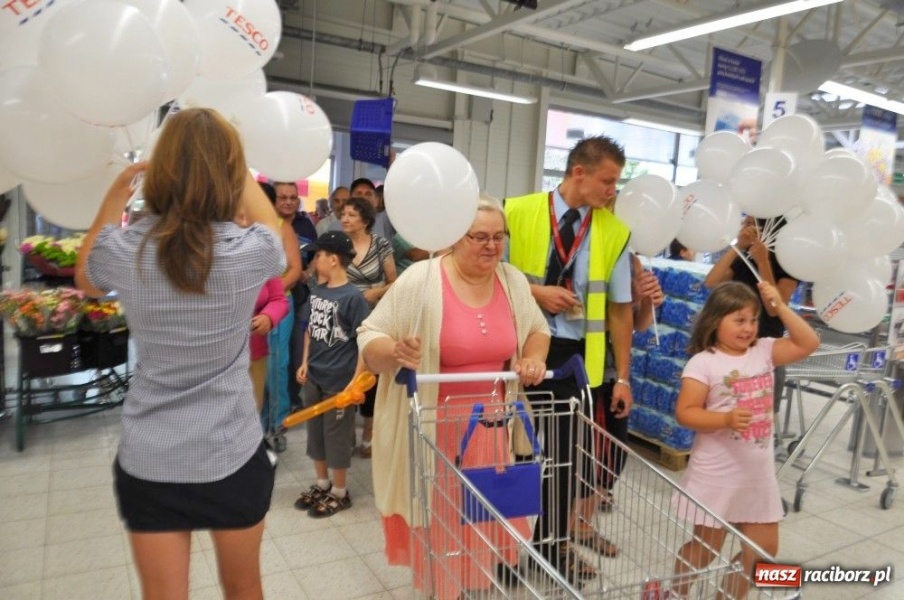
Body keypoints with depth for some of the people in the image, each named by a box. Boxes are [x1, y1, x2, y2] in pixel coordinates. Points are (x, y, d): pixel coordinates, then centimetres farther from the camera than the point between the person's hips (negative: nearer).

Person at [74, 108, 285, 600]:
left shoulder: (123, 250, -12)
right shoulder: (250, 252, -16)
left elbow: (85, 280, 14)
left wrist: (116, 194, 11)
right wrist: (242, 176, 17)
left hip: (147, 461, 2)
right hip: (233, 456, -1)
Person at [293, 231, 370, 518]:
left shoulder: (353, 297, -17)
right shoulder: (316, 292, 4)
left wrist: (356, 381, -18)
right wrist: (305, 362, 8)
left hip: (339, 380, -7)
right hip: (313, 377, 7)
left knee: (336, 436, 7)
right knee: (315, 432, 18)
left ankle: (339, 492, 24)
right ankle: (322, 484, 36)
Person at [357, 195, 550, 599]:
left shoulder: (513, 281, 0)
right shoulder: (420, 280, -16)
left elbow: (537, 329, 15)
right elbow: (369, 338, -12)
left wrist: (535, 357, -6)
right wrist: (394, 352, -33)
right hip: (434, 423, -4)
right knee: (439, 513, 10)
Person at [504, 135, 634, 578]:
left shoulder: (615, 232, 0)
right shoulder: (518, 212, -5)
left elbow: (620, 310, 3)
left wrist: (623, 377, 3)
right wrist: (535, 292, -15)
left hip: (576, 355, 2)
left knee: (566, 448, 10)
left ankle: (553, 541, 32)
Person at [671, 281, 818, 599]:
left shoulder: (764, 351, 2)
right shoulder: (703, 363, -15)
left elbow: (808, 344, -2)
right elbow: (684, 413, -17)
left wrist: (780, 307, -8)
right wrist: (726, 419, -31)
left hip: (758, 474, 6)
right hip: (716, 474, -6)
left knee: (764, 547, 16)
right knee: (705, 546, 10)